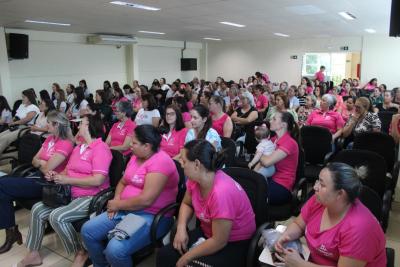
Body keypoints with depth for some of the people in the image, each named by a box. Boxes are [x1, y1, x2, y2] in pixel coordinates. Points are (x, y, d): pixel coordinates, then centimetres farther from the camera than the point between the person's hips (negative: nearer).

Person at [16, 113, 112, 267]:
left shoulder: (100, 148, -15)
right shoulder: (78, 147, 16)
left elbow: (97, 180, -24)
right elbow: (68, 170, 20)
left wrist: (67, 180, -18)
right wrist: (56, 175, -3)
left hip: (91, 197, -9)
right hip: (71, 195, 9)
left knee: (57, 216, -25)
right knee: (37, 209, 1)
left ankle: (80, 253, -4)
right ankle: (33, 254, 15)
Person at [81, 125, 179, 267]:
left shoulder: (160, 161, -21)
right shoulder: (136, 157, 9)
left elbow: (146, 200, -26)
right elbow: (123, 182, 18)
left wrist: (118, 205, -12)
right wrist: (116, 200, -3)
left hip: (151, 216, -9)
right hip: (125, 210, 9)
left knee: (115, 250, -27)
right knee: (87, 230, 1)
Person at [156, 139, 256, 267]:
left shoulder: (221, 192, -34)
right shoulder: (195, 179, -10)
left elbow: (219, 242, -25)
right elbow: (186, 204, 11)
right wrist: (181, 228, -7)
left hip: (235, 243, -7)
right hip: (208, 233, 7)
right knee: (164, 255, -6)